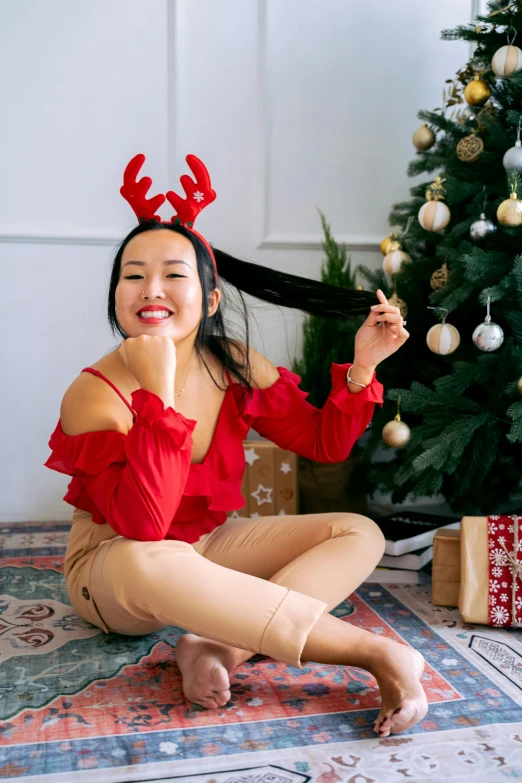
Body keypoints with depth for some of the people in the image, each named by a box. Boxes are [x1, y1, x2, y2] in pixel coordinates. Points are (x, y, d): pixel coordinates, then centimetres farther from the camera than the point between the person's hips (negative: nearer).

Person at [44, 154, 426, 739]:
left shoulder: (235, 368, -7)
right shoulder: (92, 396, -22)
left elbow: (324, 443, -2)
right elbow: (143, 527, -33)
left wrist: (361, 367, -16)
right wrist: (160, 395, -39)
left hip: (210, 547, 6)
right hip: (111, 567, -5)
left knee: (360, 534, -7)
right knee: (149, 564, -42)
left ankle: (216, 647, -27)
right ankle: (374, 652, -32)